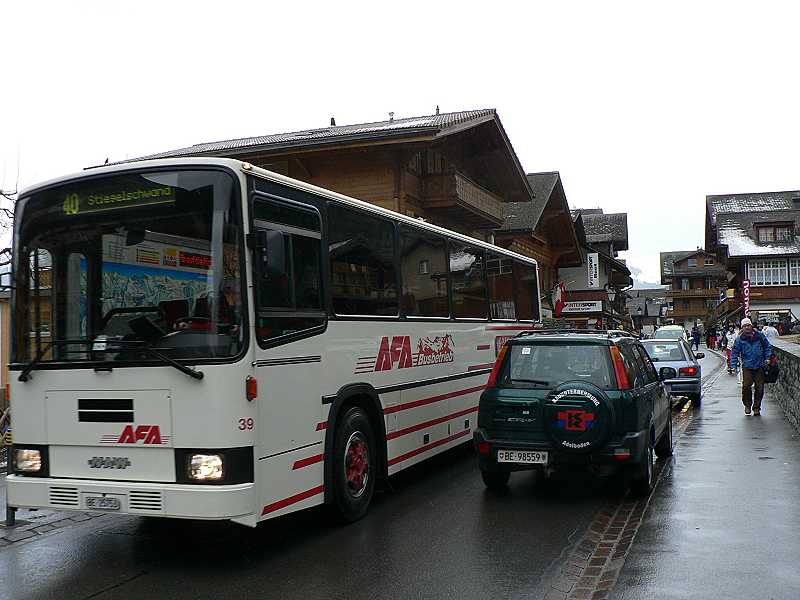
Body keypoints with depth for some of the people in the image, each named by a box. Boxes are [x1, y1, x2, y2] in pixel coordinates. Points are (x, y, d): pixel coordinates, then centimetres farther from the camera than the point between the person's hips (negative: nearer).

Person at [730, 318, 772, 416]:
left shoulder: (760, 336, 3)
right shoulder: (740, 339, 0)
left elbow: (768, 346, 16)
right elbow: (734, 352, 5)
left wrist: (767, 358, 7)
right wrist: (734, 365, -1)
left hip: (759, 366, 1)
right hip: (747, 366, -1)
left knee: (759, 387, 3)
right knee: (746, 386, -11)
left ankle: (756, 407, 16)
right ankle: (747, 405, 12)